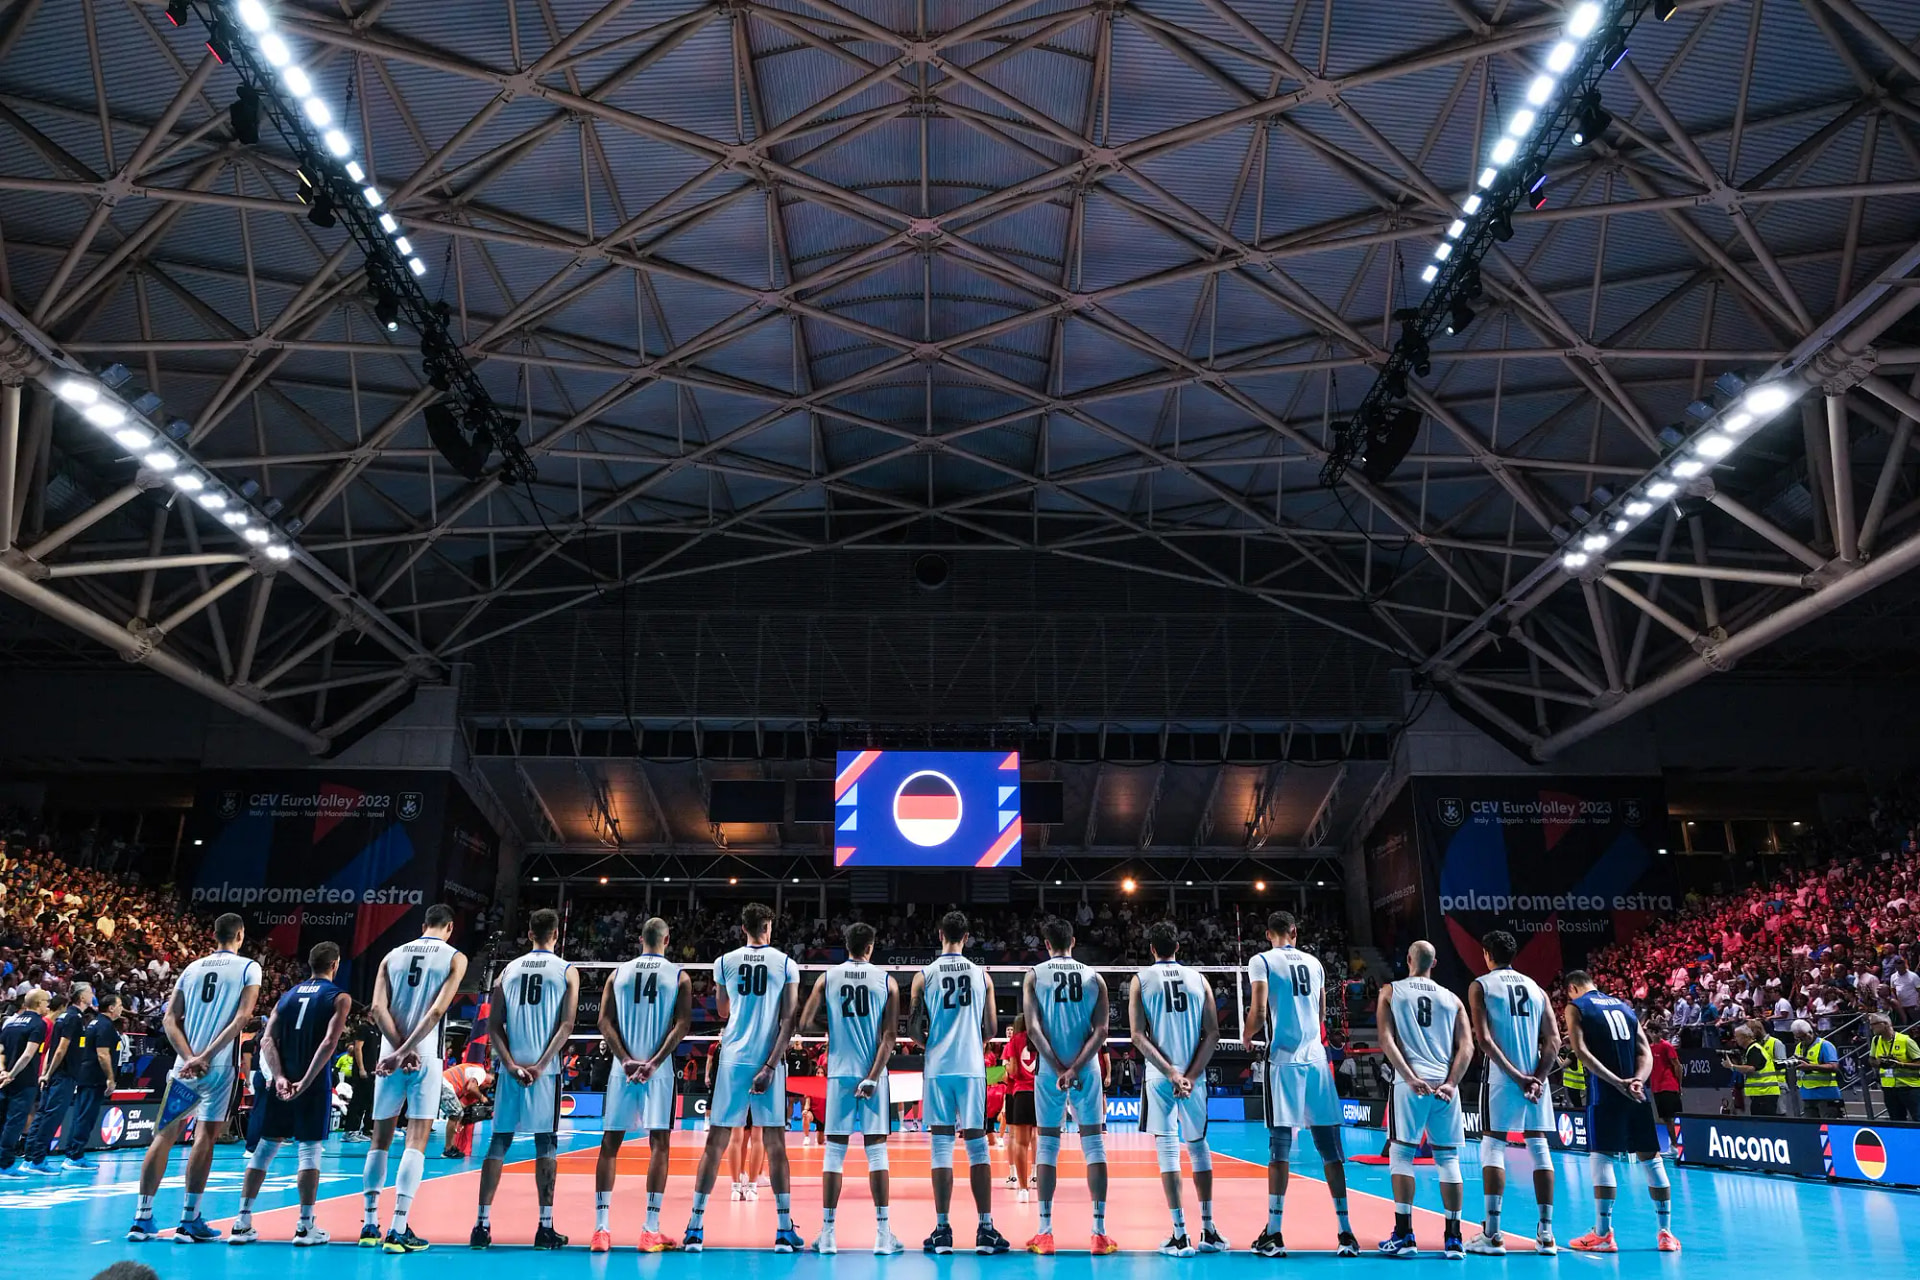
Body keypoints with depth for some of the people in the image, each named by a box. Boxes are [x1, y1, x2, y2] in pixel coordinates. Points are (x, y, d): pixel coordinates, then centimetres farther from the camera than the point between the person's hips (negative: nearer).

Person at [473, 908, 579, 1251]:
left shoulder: (508, 970, 10)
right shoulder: (567, 971, 2)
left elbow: (494, 1024, 3)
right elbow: (566, 1024, -9)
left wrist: (512, 1065, -3)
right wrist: (541, 1065, -11)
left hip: (511, 1068, 3)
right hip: (545, 1070, -3)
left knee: (499, 1141, 9)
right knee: (546, 1143, 2)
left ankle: (483, 1224, 8)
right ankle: (545, 1228, 3)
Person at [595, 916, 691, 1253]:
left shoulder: (618, 973, 8)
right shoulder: (679, 976, 2)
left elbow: (605, 1021, 0)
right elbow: (682, 1024, -9)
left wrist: (626, 1059, -7)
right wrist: (654, 1062, -12)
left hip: (622, 1068, 2)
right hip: (658, 1070, -2)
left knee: (610, 1142, 9)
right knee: (659, 1143, 1)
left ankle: (601, 1228, 6)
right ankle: (651, 1230, -2)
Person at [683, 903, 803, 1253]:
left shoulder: (725, 962, 5)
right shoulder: (787, 964, 1)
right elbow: (788, 1021, -7)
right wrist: (771, 1065, -10)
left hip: (733, 1058, 1)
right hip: (769, 1061, -1)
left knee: (715, 1142, 7)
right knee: (775, 1145, 5)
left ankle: (695, 1228, 6)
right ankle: (785, 1231, 4)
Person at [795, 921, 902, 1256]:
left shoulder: (828, 978, 3)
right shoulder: (887, 981, 1)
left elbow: (804, 1024, 0)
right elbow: (888, 1036, -7)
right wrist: (872, 1077, -10)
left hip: (839, 1073, 1)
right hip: (873, 1073, -1)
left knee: (834, 1151, 6)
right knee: (876, 1150, 3)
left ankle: (827, 1233, 5)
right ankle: (882, 1233, 2)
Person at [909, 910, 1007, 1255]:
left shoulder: (924, 976, 0)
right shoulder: (982, 975, 4)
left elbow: (913, 1026, 2)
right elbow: (991, 1030, 7)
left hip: (937, 1068, -1)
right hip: (972, 1068, 1)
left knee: (942, 1146, 3)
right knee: (977, 1146, 4)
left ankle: (942, 1230, 2)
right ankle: (985, 1230, 3)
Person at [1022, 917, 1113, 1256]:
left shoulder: (1034, 977, 2)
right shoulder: (1094, 978, 5)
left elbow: (1034, 1028, -8)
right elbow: (1101, 1031, -5)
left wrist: (1059, 1069, -11)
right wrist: (1075, 1068, -11)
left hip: (1049, 1071, 0)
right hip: (1087, 1071, 1)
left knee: (1047, 1146, 7)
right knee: (1094, 1145, 5)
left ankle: (1045, 1233, 7)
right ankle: (1099, 1233, 3)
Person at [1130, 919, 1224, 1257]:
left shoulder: (1141, 979, 1)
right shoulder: (1198, 978, 6)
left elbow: (1138, 1036, -9)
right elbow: (1212, 1034, -2)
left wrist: (1170, 1073, -12)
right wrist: (1190, 1075, -7)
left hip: (1159, 1077, -2)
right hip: (1194, 1077, 2)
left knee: (1167, 1151, 1)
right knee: (1199, 1148, 15)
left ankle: (1181, 1236, -1)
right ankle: (1209, 1232, 20)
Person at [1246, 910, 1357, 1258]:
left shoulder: (1262, 961, 0)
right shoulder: (1314, 962, 15)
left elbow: (1259, 1012, -9)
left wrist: (1247, 1037, 10)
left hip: (1284, 1060, -4)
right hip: (1316, 1058, 4)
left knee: (1279, 1145, -2)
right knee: (1330, 1147, 7)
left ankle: (1274, 1234, -1)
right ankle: (1346, 1233, 8)